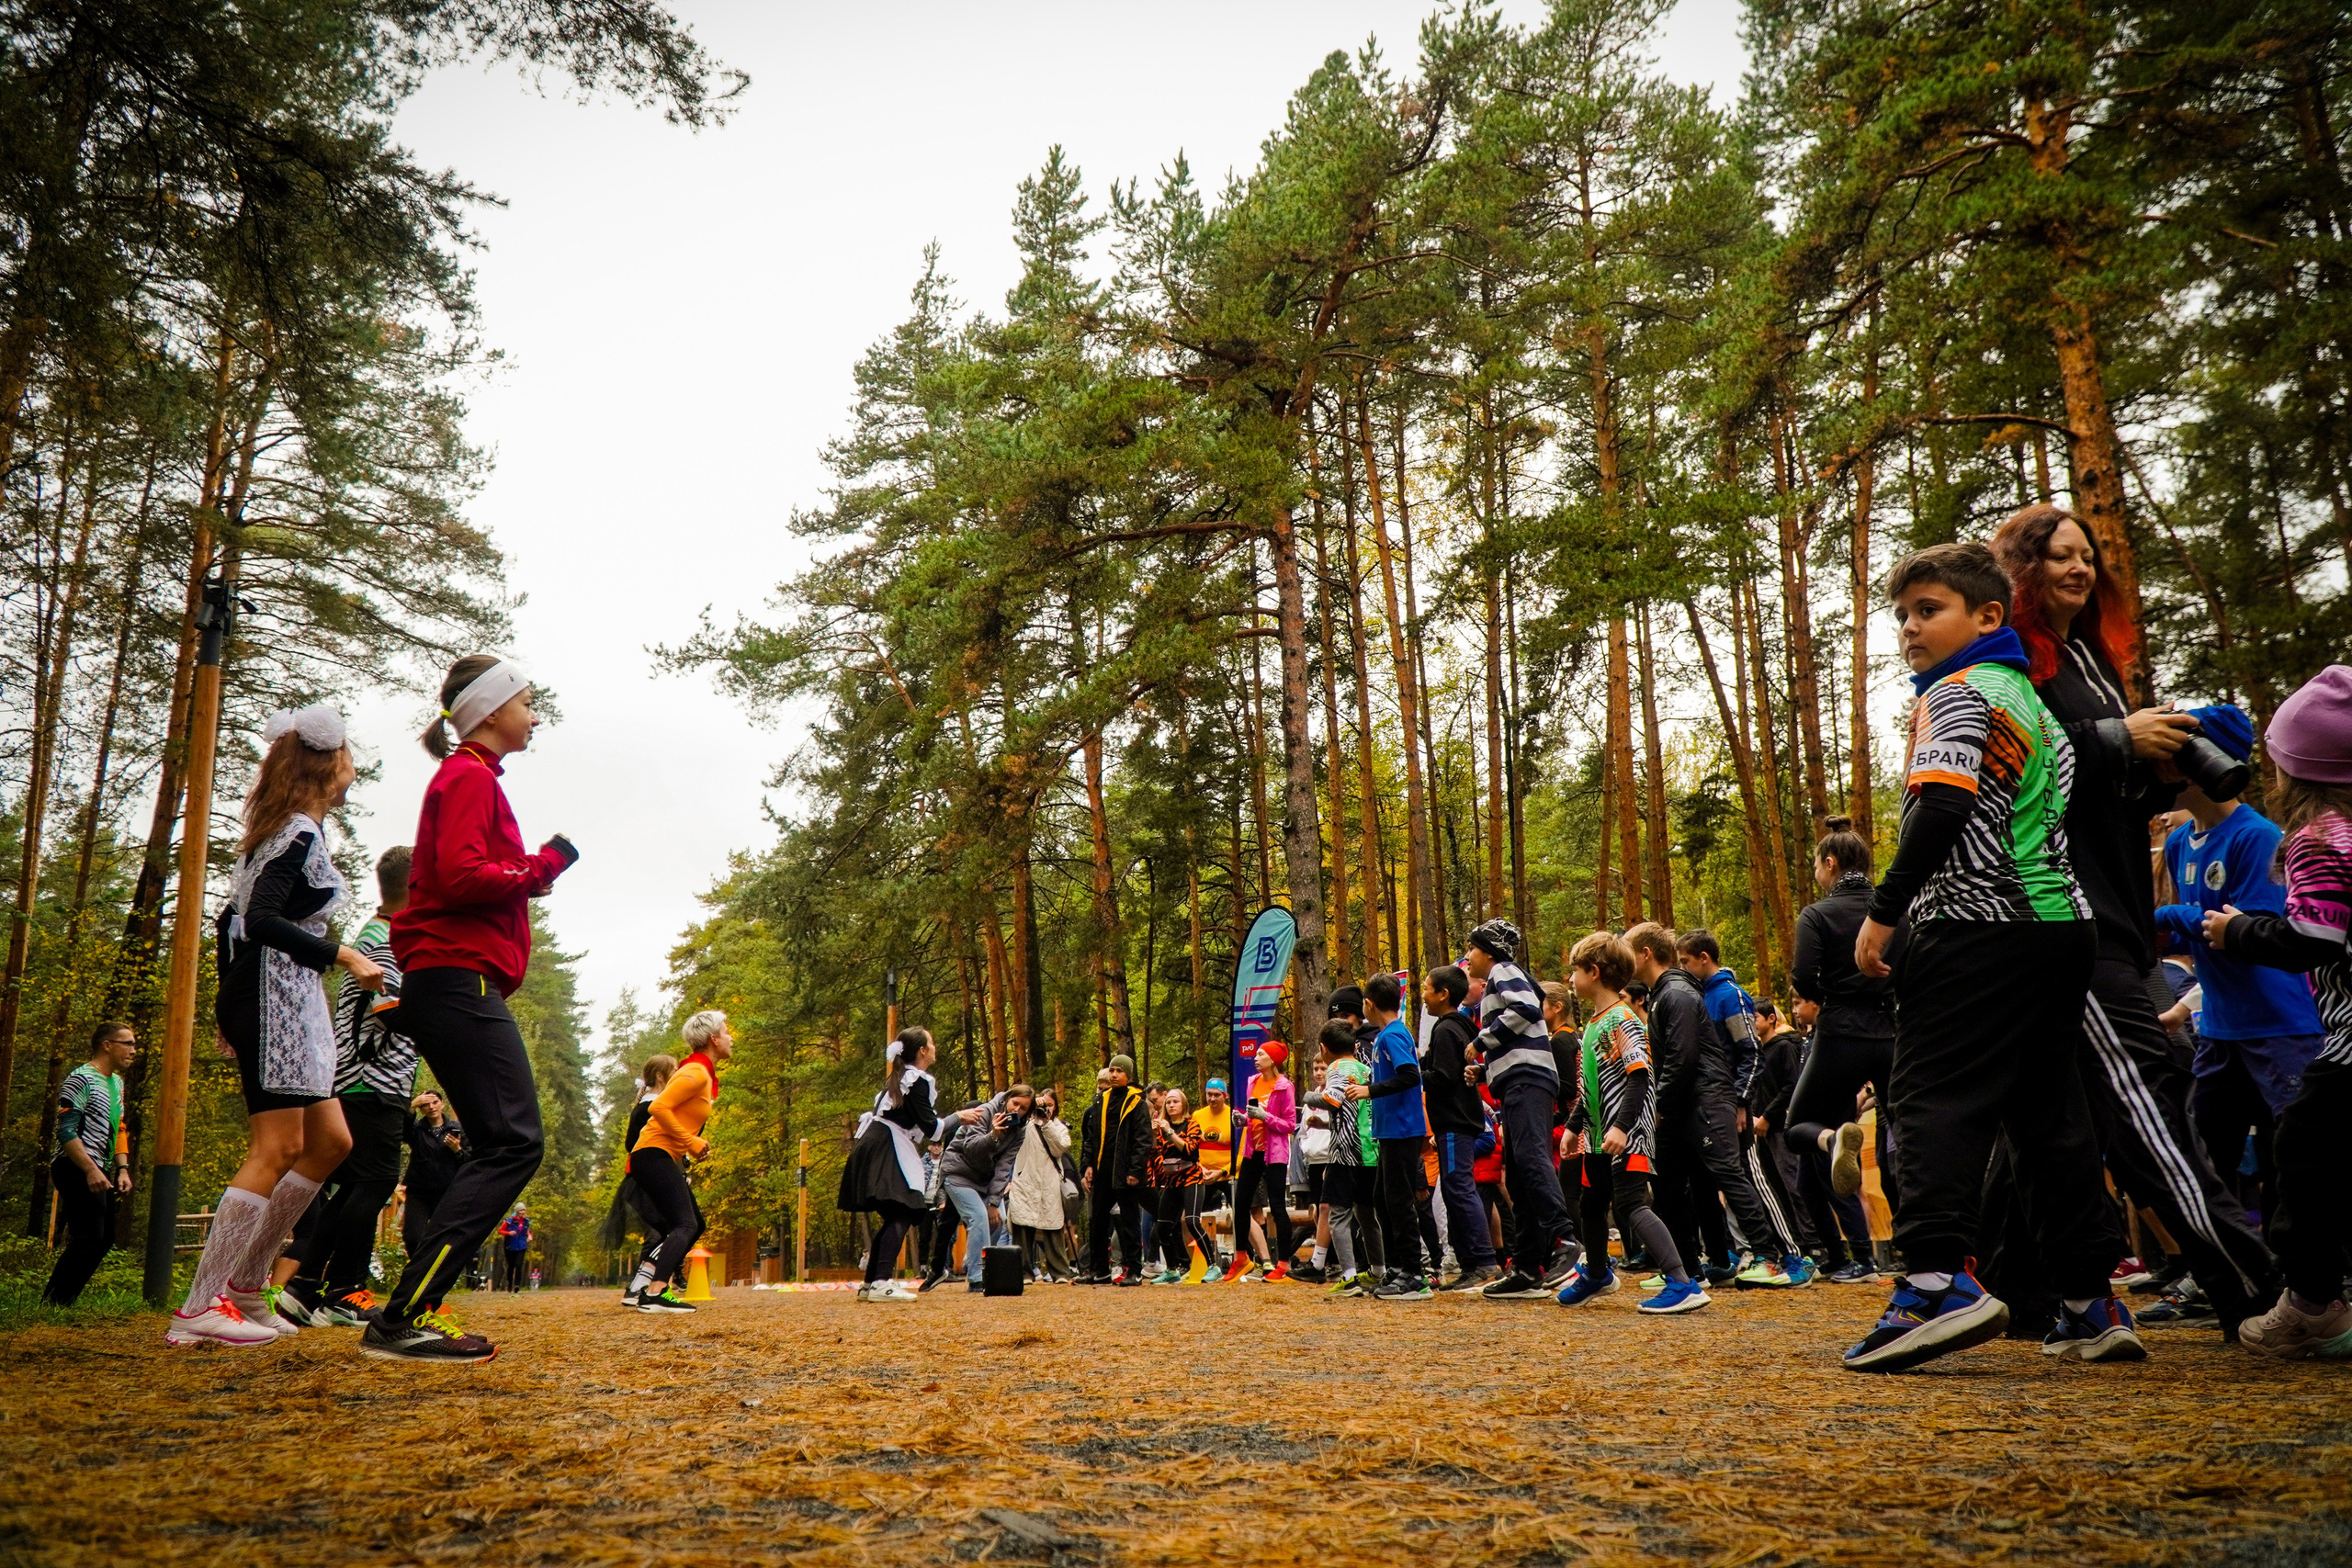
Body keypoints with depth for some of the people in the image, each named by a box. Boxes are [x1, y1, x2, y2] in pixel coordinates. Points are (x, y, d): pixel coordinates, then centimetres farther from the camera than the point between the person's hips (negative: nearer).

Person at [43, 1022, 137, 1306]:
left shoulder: (116, 1082, 18)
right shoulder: (81, 1080, -11)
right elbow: (66, 1131, -18)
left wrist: (122, 1169, 12)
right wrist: (91, 1171, -23)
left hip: (98, 1172, 10)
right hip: (75, 1169, -10)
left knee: (104, 1239, 8)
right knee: (88, 1239, -14)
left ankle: (64, 1302, 14)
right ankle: (50, 1304, -7)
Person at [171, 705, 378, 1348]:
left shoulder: (274, 834, 19)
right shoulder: (301, 832, -10)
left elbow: (231, 920, 22)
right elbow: (262, 921, -22)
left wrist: (233, 1000, 26)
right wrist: (342, 956, -21)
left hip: (286, 1003, 10)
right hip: (277, 995, -10)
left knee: (330, 1143, 11)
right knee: (278, 1150, -12)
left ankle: (245, 1283, 13)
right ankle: (197, 1309, -11)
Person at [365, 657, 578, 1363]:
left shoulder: (469, 779, 24)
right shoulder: (470, 777, -6)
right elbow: (460, 876, -19)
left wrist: (530, 877, 8)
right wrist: (543, 866, -8)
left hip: (450, 986, 11)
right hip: (460, 979, -11)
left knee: (500, 1147, 11)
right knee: (514, 1143, -15)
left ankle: (411, 1312, 11)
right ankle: (403, 1319, -16)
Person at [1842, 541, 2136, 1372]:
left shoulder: (1955, 692, -3)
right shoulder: (2029, 697, 25)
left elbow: (1941, 807, -17)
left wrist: (1883, 910, -14)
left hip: (1977, 922, -9)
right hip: (2061, 921, 9)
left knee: (1933, 1094, -12)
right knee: (2049, 1110, 10)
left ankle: (1938, 1278, -24)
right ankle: (2091, 1302, 11)